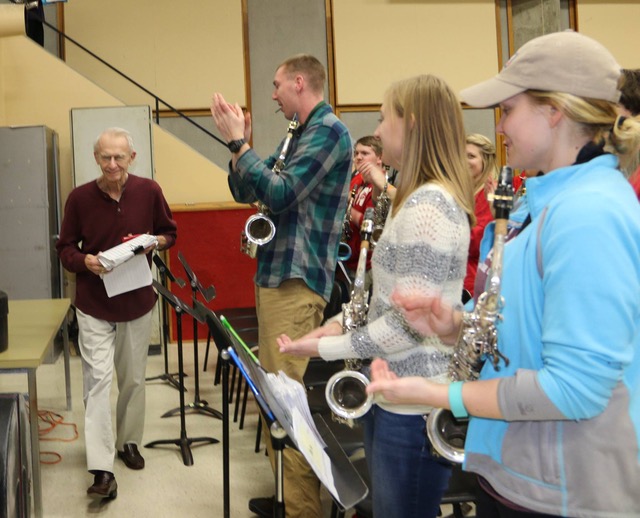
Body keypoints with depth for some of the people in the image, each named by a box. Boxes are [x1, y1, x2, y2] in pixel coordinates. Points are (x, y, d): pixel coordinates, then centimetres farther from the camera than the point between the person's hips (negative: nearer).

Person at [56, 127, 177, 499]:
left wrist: (152, 242, -16)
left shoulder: (149, 191, -7)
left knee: (134, 379, 15)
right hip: (94, 305, -2)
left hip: (138, 301, 2)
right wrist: (85, 261, -22)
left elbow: (169, 233, 6)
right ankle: (102, 470, -9)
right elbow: (65, 248, -1)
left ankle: (129, 442, 36)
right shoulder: (79, 198, -10)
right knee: (98, 379, -9)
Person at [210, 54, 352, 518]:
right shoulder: (299, 135, 19)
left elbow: (279, 193, -21)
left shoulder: (329, 131, -11)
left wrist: (239, 140, -15)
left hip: (297, 280, -10)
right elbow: (244, 191, 19)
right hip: (275, 275, 10)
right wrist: (240, 143, 4)